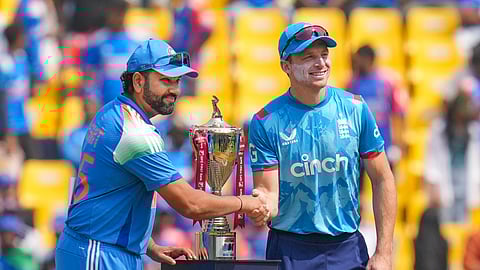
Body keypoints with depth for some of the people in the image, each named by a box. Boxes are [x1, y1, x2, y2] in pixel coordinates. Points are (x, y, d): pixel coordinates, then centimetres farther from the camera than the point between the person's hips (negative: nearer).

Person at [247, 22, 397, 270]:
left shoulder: (355, 109, 1)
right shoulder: (265, 123, -4)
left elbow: (382, 179, 3)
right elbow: (269, 192, -6)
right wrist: (261, 207, -31)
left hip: (348, 248, 2)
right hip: (290, 250, -1)